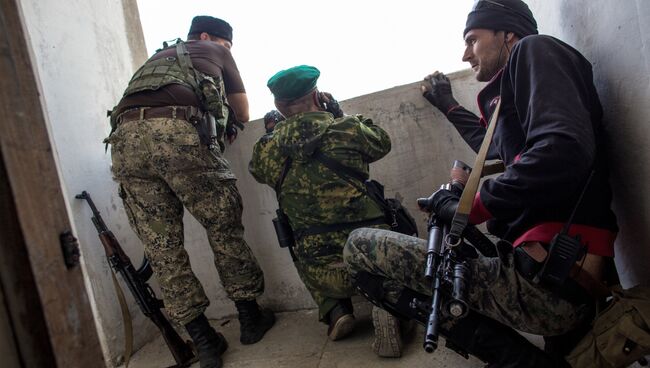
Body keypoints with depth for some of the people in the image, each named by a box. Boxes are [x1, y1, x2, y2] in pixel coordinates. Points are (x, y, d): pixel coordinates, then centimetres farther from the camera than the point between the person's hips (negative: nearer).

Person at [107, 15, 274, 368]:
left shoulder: (156, 58, 41)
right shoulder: (215, 51, 27)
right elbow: (243, 114, 29)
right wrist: (220, 110, 50)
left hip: (126, 139, 5)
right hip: (179, 134, -5)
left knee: (162, 247, 6)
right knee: (224, 228, 8)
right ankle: (251, 318, 18)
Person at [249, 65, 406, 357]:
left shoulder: (268, 150, -1)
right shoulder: (348, 128, -4)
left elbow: (258, 168, 23)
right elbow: (382, 143, 17)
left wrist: (274, 129, 30)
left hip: (326, 274, 2)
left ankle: (335, 311, 13)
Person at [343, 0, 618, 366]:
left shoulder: (534, 51, -3)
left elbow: (564, 151, -22)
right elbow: (496, 145, 43)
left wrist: (471, 207, -12)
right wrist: (448, 104, 49)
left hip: (544, 281, -10)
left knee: (361, 246, -8)